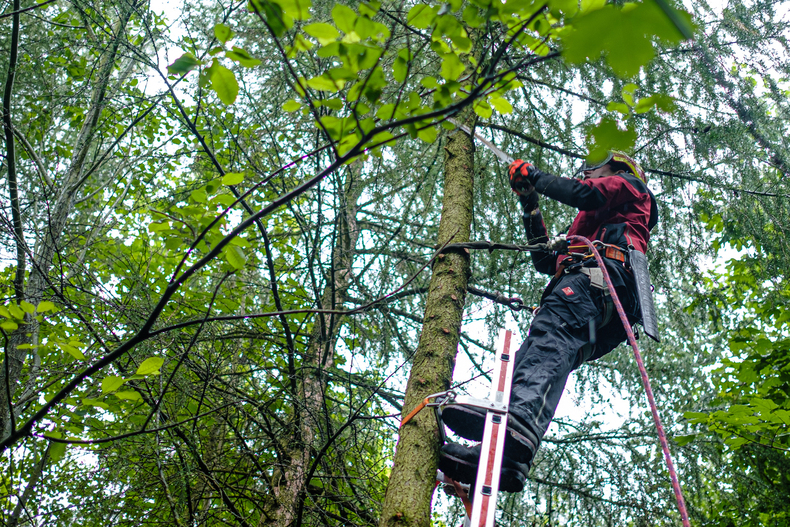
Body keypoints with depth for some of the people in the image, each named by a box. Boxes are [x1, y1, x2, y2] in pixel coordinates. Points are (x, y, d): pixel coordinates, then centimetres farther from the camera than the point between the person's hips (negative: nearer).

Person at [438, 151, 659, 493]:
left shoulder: (628, 184, 28)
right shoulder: (591, 223, 49)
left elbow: (584, 194, 4)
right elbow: (545, 262, 39)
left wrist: (537, 177, 18)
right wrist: (531, 208, 35)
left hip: (601, 273, -8)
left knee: (550, 336, -35)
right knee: (528, 360, -16)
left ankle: (518, 427, -62)